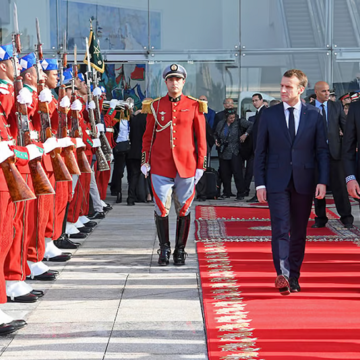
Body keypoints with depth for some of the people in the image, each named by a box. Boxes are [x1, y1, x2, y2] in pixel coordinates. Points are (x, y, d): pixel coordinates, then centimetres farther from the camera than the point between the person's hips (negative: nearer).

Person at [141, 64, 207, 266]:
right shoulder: (155, 106, 6)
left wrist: (201, 165, 0)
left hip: (186, 166, 0)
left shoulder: (194, 106, 2)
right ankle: (164, 249, 11)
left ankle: (180, 250, 16)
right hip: (161, 166, 0)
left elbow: (201, 137, 4)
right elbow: (148, 136, 11)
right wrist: (145, 161, 4)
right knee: (162, 208, -1)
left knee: (183, 209, 5)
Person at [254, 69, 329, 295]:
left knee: (299, 232, 7)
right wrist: (260, 183, -2)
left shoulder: (314, 116, 4)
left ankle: (294, 277, 16)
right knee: (280, 229, -14)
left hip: (304, 182, 1)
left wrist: (323, 181, -6)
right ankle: (282, 274, -23)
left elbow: (322, 151, 4)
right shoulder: (269, 115, 4)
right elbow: (260, 151, 5)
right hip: (277, 182, -1)